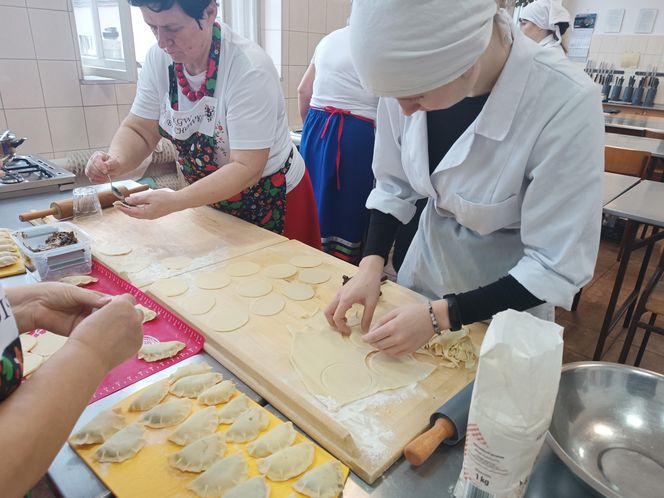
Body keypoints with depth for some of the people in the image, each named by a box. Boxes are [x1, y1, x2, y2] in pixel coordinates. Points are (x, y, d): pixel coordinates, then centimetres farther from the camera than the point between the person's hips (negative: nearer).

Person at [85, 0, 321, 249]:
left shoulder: (250, 69, -28)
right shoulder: (159, 58, -9)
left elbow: (246, 170, -30)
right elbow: (139, 130, -2)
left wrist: (175, 202, -38)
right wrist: (116, 161, -23)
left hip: (273, 202, -6)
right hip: (212, 200, 6)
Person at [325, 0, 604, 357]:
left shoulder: (566, 105, -32)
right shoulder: (410, 74, -19)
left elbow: (558, 267, -24)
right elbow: (395, 184, -5)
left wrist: (440, 316, -28)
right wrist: (372, 263, -17)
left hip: (510, 295, -3)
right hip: (425, 270, 4)